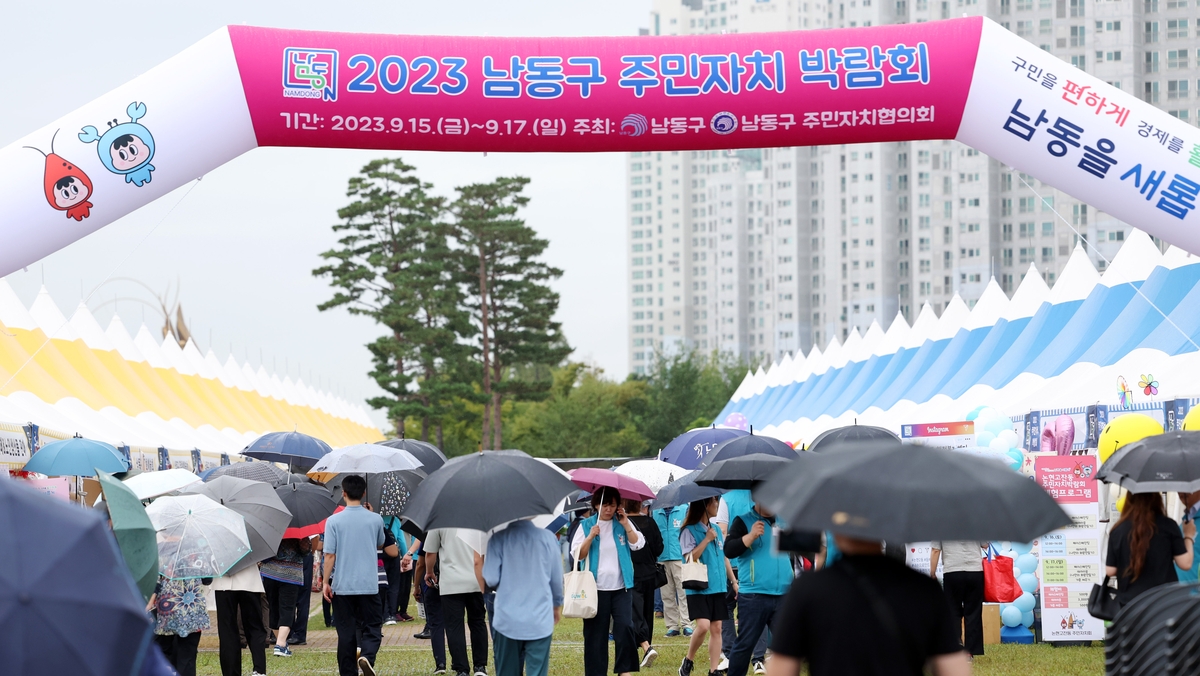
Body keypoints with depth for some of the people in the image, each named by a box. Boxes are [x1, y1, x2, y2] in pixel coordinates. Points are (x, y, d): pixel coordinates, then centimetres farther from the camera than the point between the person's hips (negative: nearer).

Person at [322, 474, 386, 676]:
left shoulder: (334, 521, -6)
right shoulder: (375, 519, 0)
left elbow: (329, 555, -8)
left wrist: (325, 582, 0)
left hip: (342, 586, 0)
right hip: (369, 585, 1)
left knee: (346, 633, 6)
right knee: (372, 627, 7)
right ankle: (367, 656, -20)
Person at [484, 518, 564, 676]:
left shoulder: (498, 539, -6)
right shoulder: (547, 537, -4)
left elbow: (490, 580, -8)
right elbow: (557, 579, 4)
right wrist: (557, 604, 21)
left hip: (507, 620, 0)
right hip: (540, 620, 0)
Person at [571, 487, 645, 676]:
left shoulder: (623, 523, 7)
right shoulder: (586, 525, 3)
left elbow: (638, 544, -4)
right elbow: (578, 555, -3)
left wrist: (625, 524, -11)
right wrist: (591, 536, -16)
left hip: (621, 588, 1)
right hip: (596, 588, -1)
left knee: (625, 627, -11)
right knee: (595, 633, 3)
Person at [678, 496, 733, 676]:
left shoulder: (717, 530, 13)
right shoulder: (690, 531, -6)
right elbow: (690, 558, -16)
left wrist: (733, 581, 16)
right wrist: (707, 539, -15)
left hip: (718, 587, 6)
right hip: (699, 588, -6)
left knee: (716, 628, 3)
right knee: (703, 626, -18)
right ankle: (688, 662, 3)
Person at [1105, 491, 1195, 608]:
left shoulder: (1118, 530, -3)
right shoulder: (1167, 526, -8)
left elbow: (1110, 571, 0)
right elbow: (1185, 563, -5)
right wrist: (1189, 536, 11)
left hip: (1130, 602, 1)